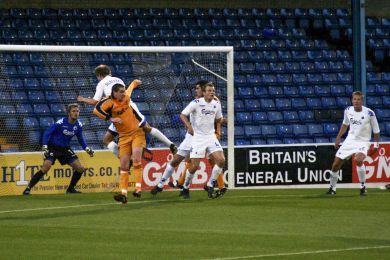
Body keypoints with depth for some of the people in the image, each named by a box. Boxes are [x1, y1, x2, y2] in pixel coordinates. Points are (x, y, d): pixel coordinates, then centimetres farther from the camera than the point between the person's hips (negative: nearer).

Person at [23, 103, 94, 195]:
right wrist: (44, 147, -27)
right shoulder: (61, 122, -20)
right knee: (46, 167, -26)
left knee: (80, 168, -1)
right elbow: (47, 133, -17)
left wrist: (87, 149, 1)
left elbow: (80, 139, 14)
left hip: (65, 149, 6)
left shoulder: (78, 125, -3)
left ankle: (71, 188, 19)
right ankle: (28, 188, -19)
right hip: (53, 147, -6)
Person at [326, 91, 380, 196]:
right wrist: (338, 138, 16)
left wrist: (376, 144, -3)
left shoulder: (369, 113, -15)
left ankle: (363, 186, -17)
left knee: (358, 160, -34)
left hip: (363, 142, -5)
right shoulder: (348, 111, -3)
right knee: (336, 165, 1)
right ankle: (332, 188, 23)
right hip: (350, 140, 5)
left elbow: (376, 130, -4)